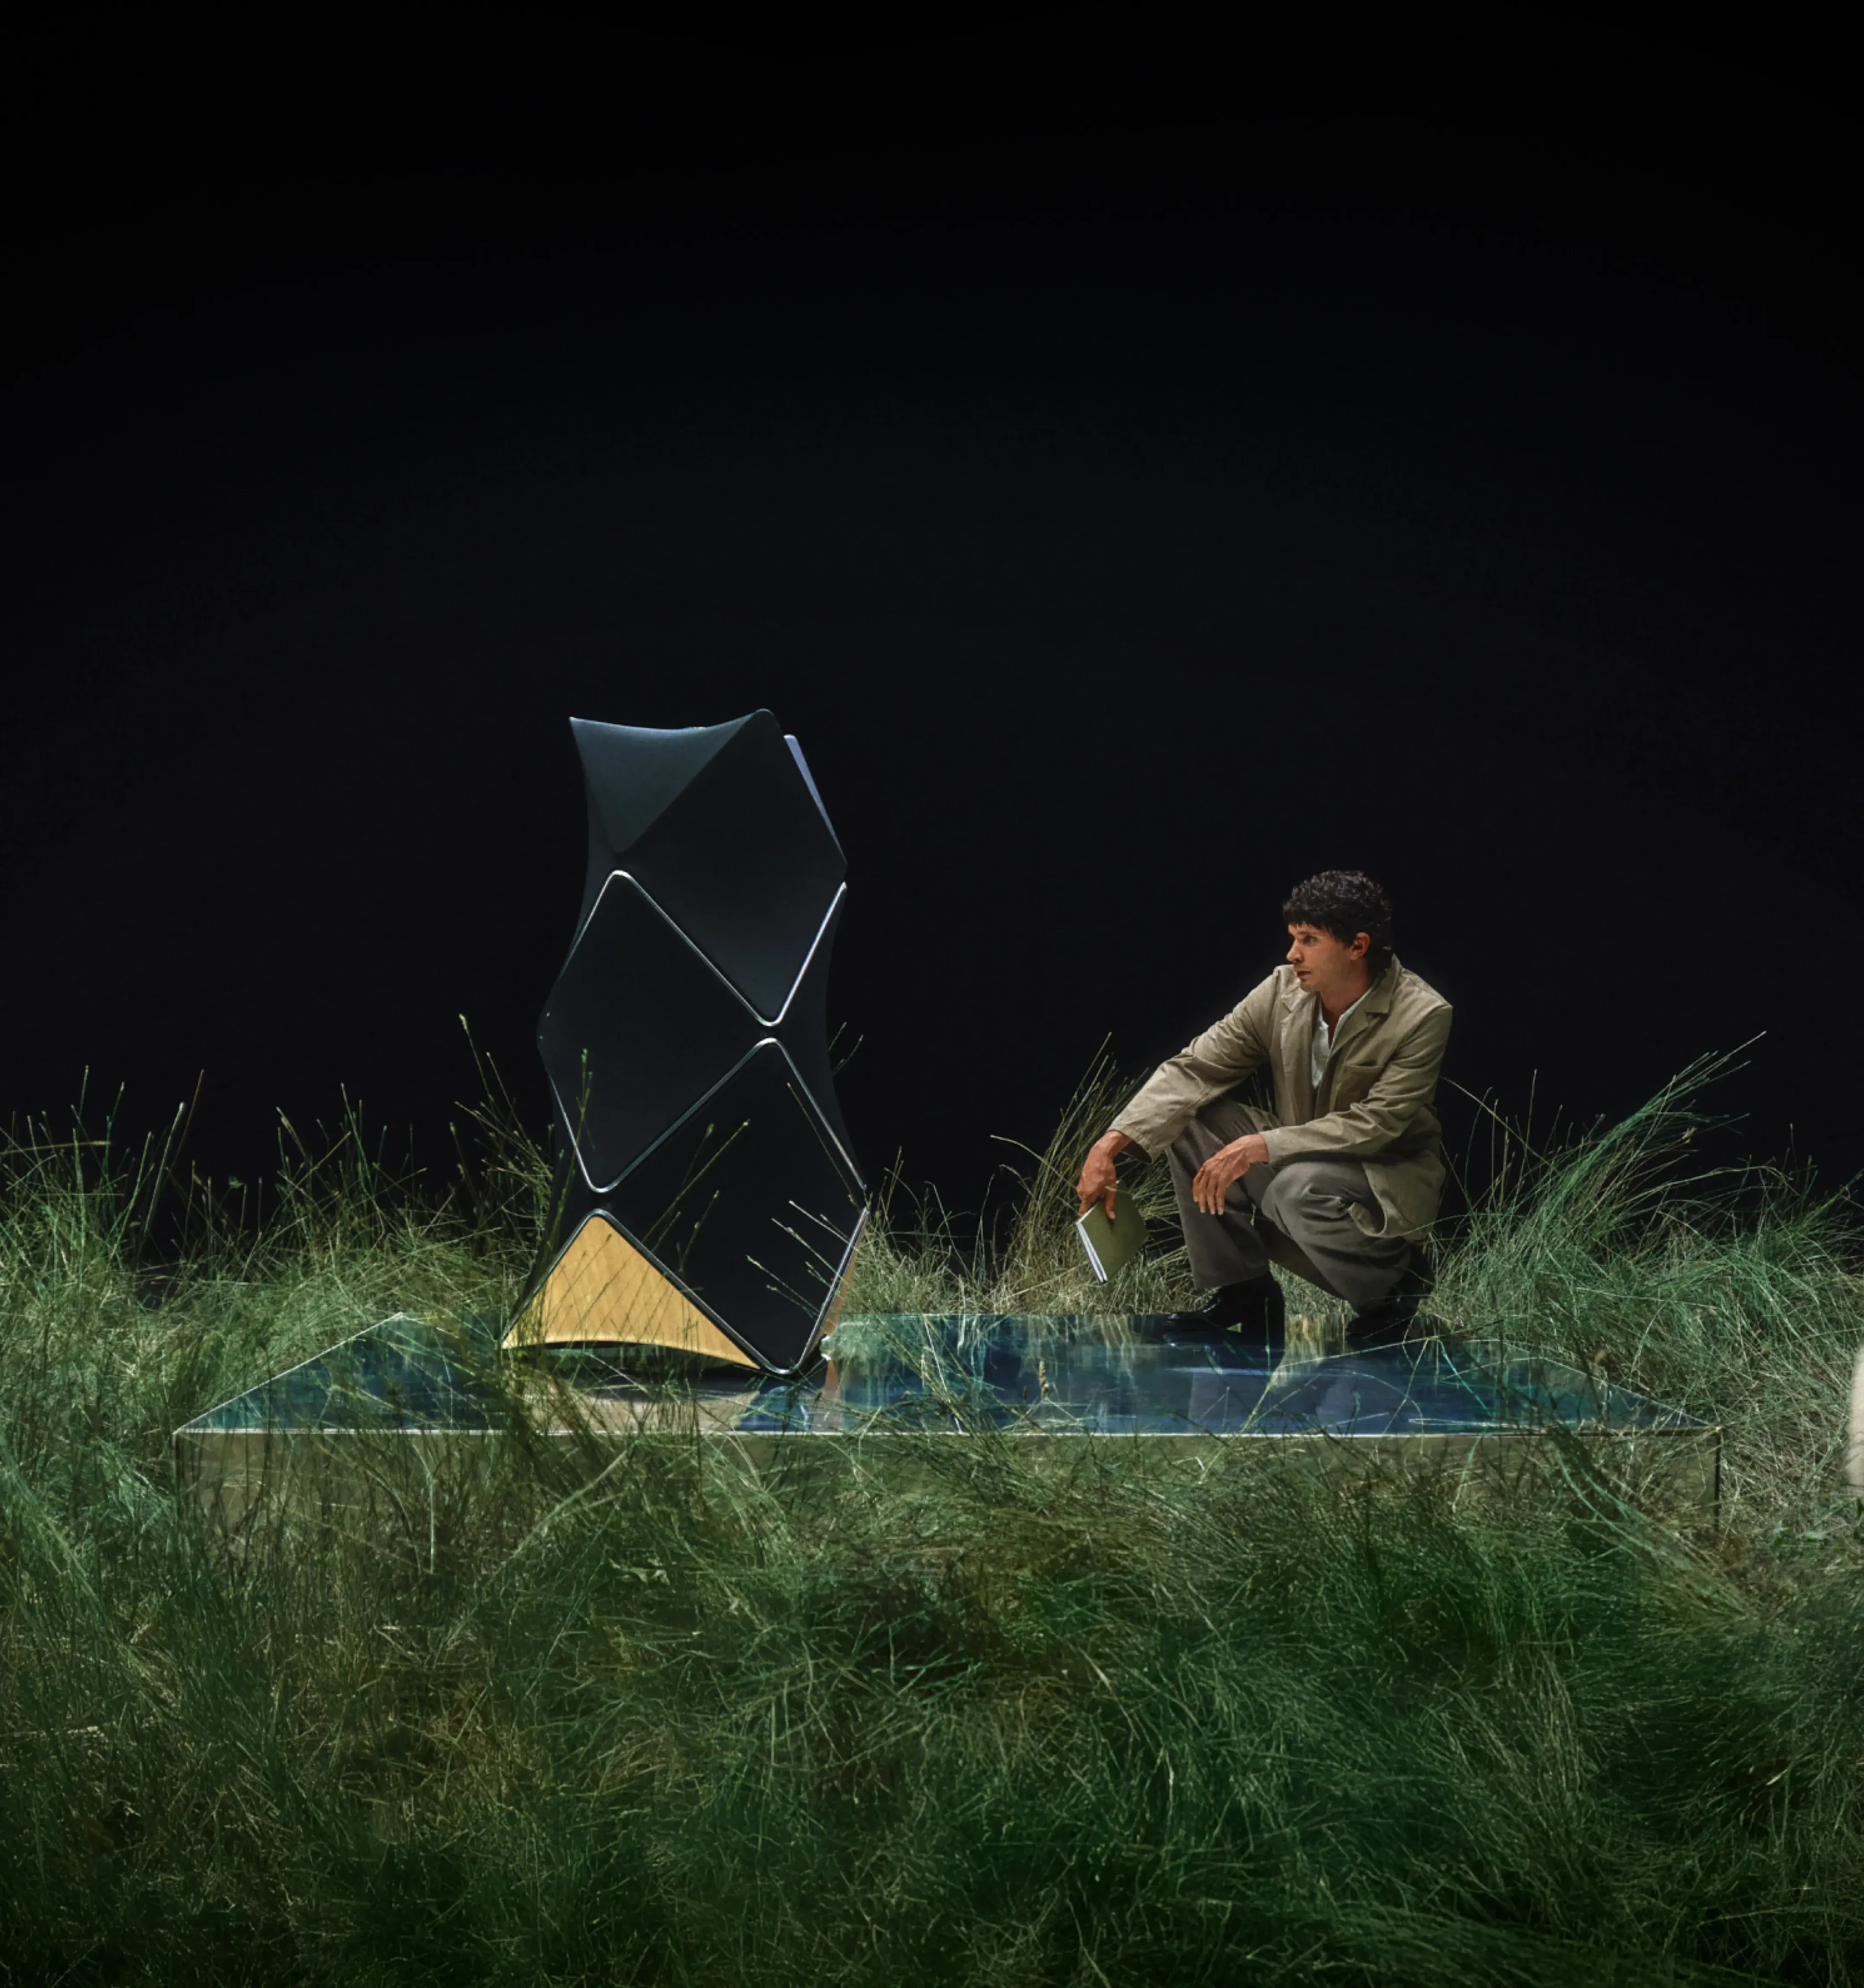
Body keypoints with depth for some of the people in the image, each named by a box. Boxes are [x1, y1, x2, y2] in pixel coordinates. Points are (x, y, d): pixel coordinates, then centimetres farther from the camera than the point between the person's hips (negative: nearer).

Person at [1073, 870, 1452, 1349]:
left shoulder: (1423, 1016, -22)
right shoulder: (1283, 991, -8)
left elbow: (1375, 1126, -26)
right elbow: (1192, 1068, -9)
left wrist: (1260, 1147, -34)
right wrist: (1111, 1143, -21)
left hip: (1391, 1177, -6)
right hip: (1300, 1156, 6)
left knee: (1298, 1188, -36)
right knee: (1190, 1121, -12)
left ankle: (1392, 1287, -6)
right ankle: (1241, 1290, -2)